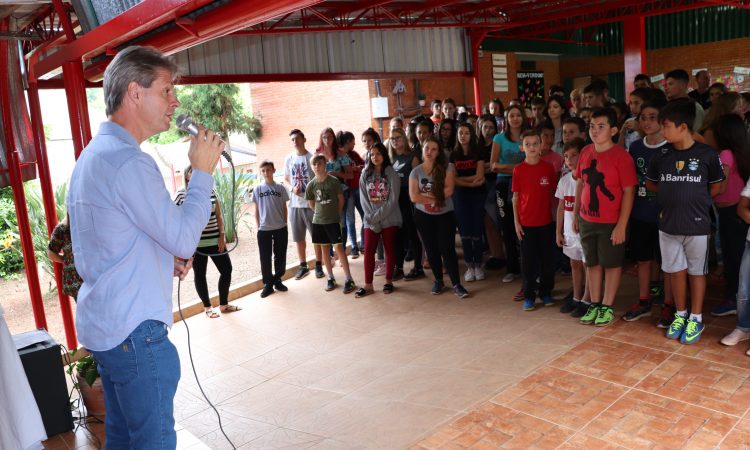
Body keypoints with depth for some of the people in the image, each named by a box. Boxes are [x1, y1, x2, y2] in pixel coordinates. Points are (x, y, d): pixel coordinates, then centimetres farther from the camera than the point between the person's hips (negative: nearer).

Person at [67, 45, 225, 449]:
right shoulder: (129, 161, -20)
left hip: (101, 325, 10)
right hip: (134, 331, -10)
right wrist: (202, 171, -9)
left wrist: (164, 258, 7)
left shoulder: (93, 154, 13)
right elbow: (184, 239, -17)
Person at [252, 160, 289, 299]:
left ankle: (277, 280, 23)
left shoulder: (280, 188, 2)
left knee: (280, 256, 8)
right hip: (264, 229, 0)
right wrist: (257, 226, 2)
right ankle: (268, 284, 13)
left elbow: (284, 208, 7)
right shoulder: (257, 189, 2)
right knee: (265, 257, 4)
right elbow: (257, 210, 6)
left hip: (280, 228, 1)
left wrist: (285, 225, 5)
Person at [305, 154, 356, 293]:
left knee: (338, 247, -7)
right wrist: (321, 213, 10)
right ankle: (330, 278, 20)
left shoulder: (333, 181, -8)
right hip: (318, 221, 4)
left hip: (333, 220, -3)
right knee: (324, 248, 9)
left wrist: (335, 213, 6)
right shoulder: (311, 185, 0)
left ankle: (349, 279, -1)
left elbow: (341, 199, 1)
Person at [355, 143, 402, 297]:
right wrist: (371, 218, -10)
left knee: (389, 249, 6)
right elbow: (363, 199, 2)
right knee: (368, 250, -1)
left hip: (389, 219, -3)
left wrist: (377, 217, -14)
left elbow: (393, 200, -11)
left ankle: (389, 281, 19)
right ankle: (368, 285, 5)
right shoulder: (365, 174, 6)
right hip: (370, 220, 3)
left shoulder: (391, 174, -5)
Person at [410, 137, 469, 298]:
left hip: (445, 215, -2)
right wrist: (436, 197, -15)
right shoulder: (416, 172, -2)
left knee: (448, 249, -6)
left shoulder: (447, 167, -6)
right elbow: (414, 196, -12)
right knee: (431, 249, 9)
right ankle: (438, 281, 24)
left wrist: (426, 194, -13)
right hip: (423, 216, 2)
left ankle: (456, 284, 0)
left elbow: (449, 190, -16)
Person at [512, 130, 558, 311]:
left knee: (548, 259, 10)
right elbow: (515, 197, 1)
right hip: (526, 223, -1)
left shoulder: (548, 168, -1)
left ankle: (546, 292, 26)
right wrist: (516, 221, -2)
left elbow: (554, 193, 5)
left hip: (546, 221, 1)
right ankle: (529, 296, 16)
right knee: (528, 260, 6)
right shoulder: (518, 170, -3)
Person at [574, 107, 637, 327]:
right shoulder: (585, 152, 2)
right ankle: (594, 304, 27)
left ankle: (607, 306, 22)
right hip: (587, 220, 5)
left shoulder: (621, 156, -14)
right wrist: (576, 214, 12)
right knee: (593, 263, 15)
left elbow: (628, 192, -14)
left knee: (612, 264, 9)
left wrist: (622, 225, -16)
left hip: (611, 222, -5)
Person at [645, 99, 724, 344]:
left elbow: (716, 186, 4)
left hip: (697, 225, -3)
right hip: (668, 225, 3)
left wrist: (696, 201, 1)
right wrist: (672, 196, 7)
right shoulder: (661, 156, 0)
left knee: (696, 272, 10)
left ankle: (696, 319, 23)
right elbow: (650, 183, 14)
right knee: (676, 271, 12)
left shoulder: (707, 154, -8)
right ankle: (680, 315, 28)